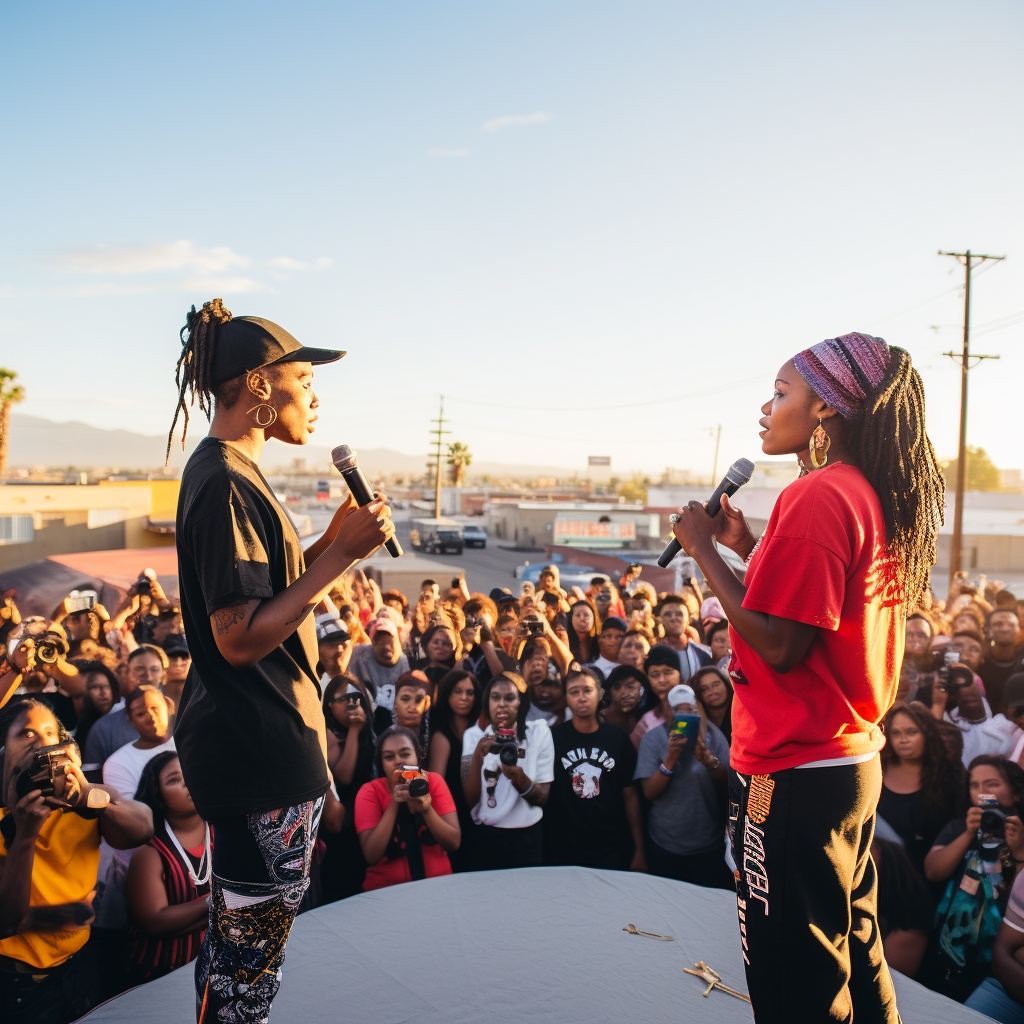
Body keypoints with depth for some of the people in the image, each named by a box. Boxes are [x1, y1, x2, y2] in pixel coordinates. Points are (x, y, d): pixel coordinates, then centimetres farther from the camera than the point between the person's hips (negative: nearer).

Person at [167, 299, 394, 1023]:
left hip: (251, 741, 11)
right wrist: (339, 554, -22)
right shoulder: (227, 483, -20)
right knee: (252, 941, 6)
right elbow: (241, 638, -24)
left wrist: (333, 543, 5)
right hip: (263, 752, -11)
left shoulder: (226, 472, 13)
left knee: (239, 934, 24)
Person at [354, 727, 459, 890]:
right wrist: (394, 803, -20)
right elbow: (371, 857, -14)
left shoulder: (433, 781, 2)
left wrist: (426, 808, -22)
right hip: (386, 887, -1)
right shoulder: (370, 791, -3)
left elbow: (454, 843, -6)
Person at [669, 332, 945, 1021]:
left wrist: (704, 550, -15)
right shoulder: (881, 497, 10)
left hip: (797, 772, -10)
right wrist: (749, 549, 10)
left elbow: (779, 644, -23)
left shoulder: (818, 497, -20)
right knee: (855, 952, 24)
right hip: (857, 759, 10)